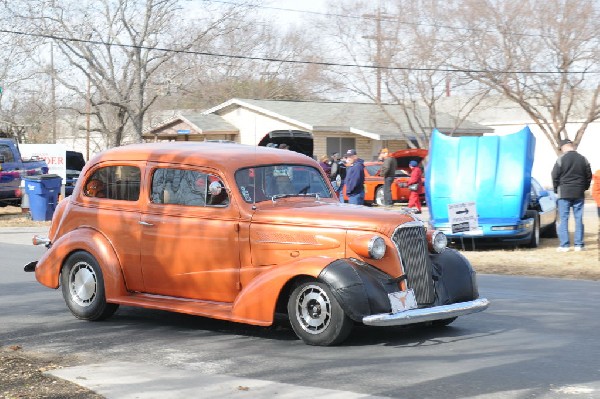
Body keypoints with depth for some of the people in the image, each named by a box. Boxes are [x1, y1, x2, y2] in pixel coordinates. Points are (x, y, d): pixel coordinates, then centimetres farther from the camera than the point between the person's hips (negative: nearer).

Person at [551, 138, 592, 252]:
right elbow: (589, 176, 10)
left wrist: (556, 189, 7)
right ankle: (579, 244, 7)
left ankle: (564, 245, -4)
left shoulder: (561, 159, -9)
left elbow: (555, 176, -6)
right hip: (579, 193, 4)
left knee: (563, 218, 0)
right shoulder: (583, 159, 4)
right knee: (579, 219, 7)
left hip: (564, 193, -3)